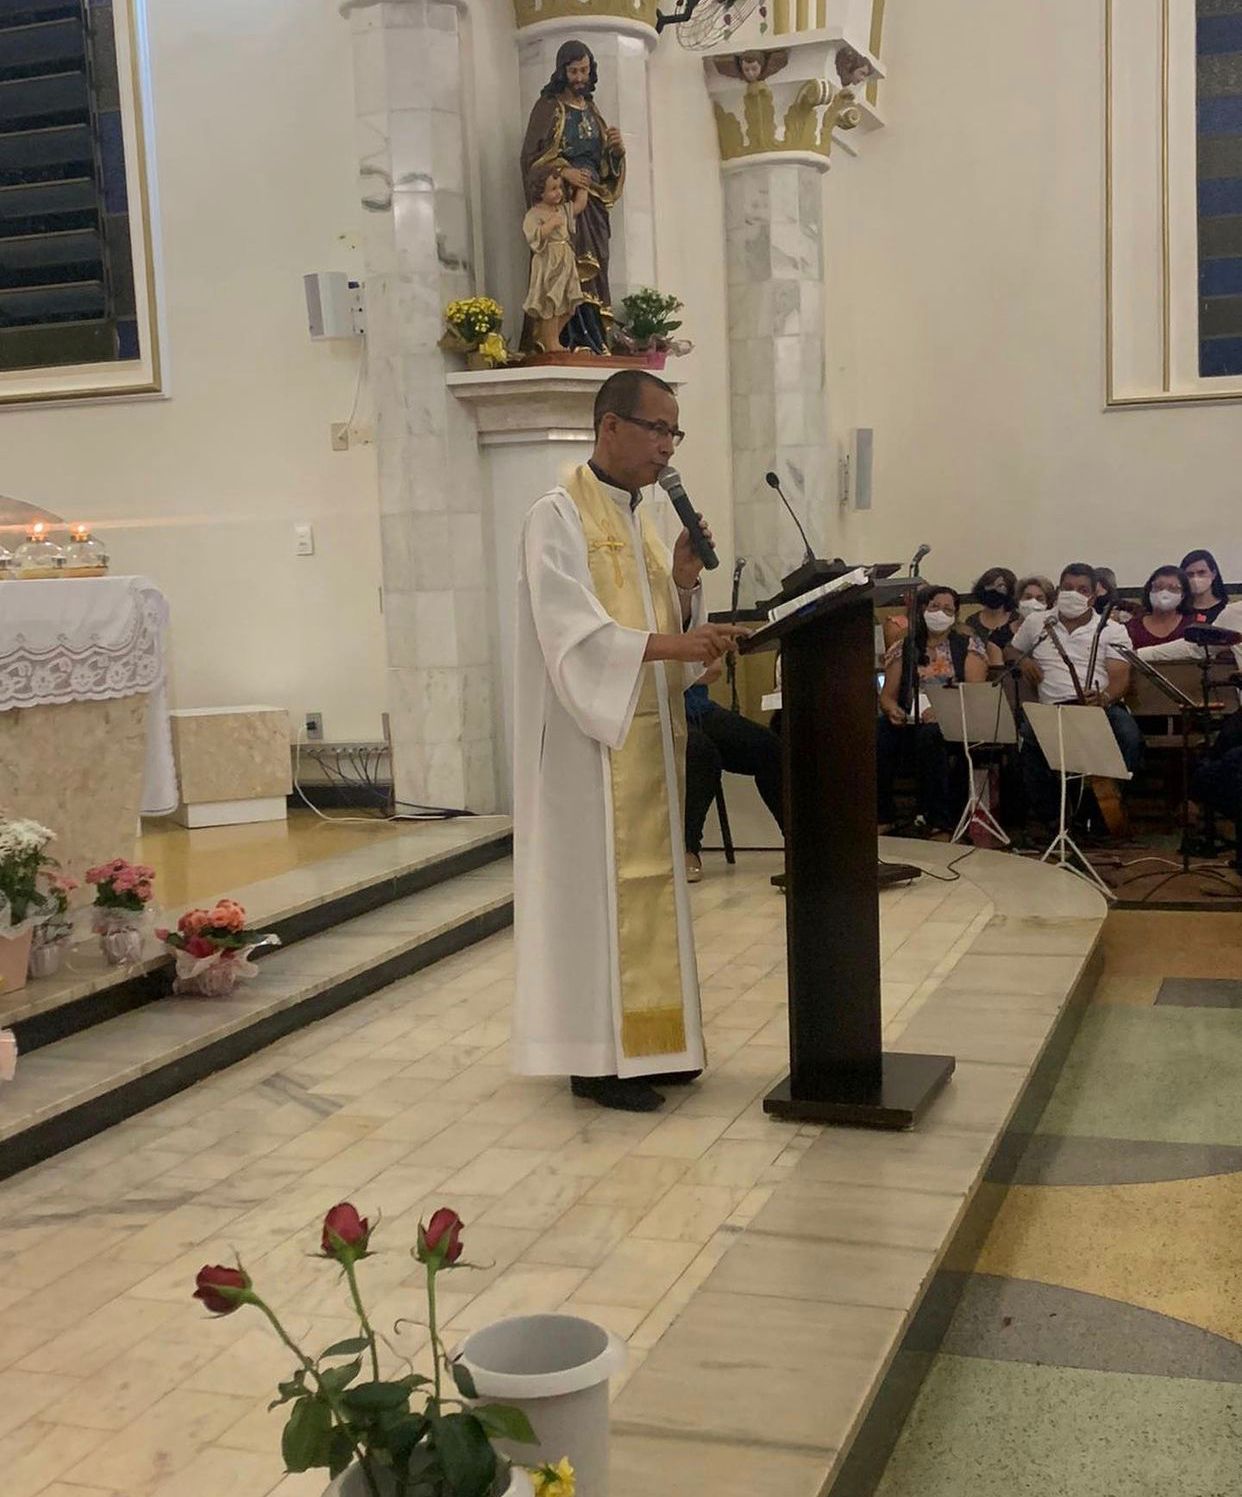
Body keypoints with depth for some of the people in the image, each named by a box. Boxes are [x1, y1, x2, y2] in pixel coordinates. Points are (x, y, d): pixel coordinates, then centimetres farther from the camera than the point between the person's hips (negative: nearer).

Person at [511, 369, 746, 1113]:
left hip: (649, 738, 8)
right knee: (599, 887, -6)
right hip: (592, 739, -8)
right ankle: (598, 1058, 2)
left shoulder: (644, 520, 15)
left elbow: (669, 630, 15)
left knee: (648, 883, 10)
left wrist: (683, 585, -4)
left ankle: (645, 1041, 18)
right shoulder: (558, 516, -10)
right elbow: (575, 634, -21)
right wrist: (670, 644, -30)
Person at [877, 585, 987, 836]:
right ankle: (881, 816, -19)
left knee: (929, 734, -38)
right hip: (908, 721, 2)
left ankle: (939, 820, -31)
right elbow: (887, 695, 13)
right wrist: (893, 710, -12)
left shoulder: (969, 645, 11)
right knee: (877, 735, -30)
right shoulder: (904, 648, 17)